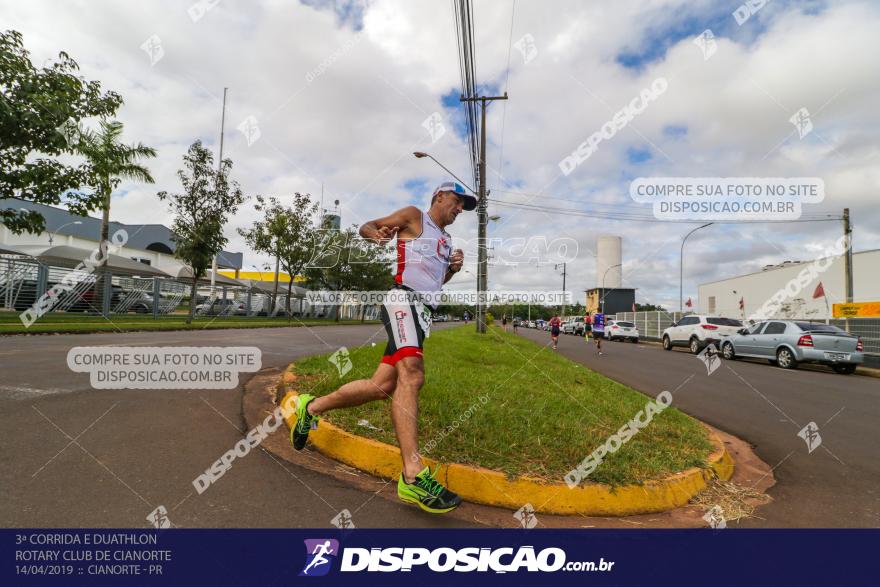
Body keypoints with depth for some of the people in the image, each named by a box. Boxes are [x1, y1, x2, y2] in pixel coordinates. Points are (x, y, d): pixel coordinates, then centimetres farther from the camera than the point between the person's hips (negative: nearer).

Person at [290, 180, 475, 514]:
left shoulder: (446, 239, 28)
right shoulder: (414, 216, 8)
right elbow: (365, 227, 6)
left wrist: (453, 268, 13)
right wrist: (377, 234, -18)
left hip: (423, 313, 8)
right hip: (404, 300, -8)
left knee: (382, 387, 3)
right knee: (411, 375, -26)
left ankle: (312, 408, 22)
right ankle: (413, 476, -29)